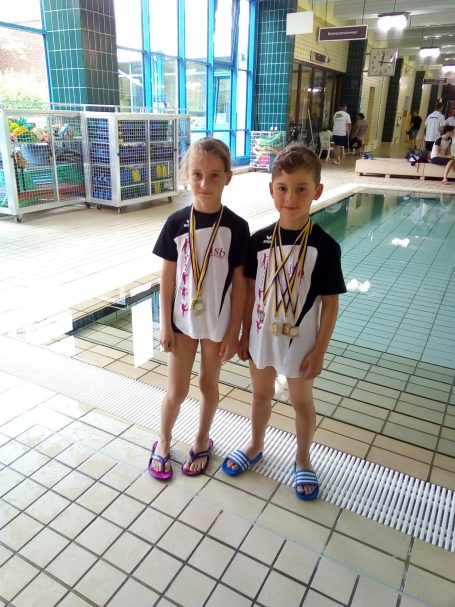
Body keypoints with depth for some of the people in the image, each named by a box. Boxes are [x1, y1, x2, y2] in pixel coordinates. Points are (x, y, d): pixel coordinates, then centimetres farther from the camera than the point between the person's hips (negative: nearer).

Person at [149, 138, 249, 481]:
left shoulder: (236, 227, -11)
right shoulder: (176, 223, -8)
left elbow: (240, 282, -7)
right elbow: (167, 276, -2)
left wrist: (234, 331, -6)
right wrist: (165, 324, -2)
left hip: (218, 321, -1)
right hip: (182, 319, 1)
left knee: (209, 383, 17)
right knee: (177, 390, 12)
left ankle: (202, 440, 41)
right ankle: (163, 443, 38)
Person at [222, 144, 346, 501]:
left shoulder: (324, 246, -15)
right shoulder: (260, 240, -7)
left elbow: (330, 303, -10)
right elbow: (250, 290, 2)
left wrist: (319, 351, -9)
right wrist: (245, 334, 5)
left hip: (300, 341, -2)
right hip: (262, 336, 3)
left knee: (302, 402, 17)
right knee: (262, 394, 22)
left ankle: (303, 460, 41)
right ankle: (255, 446, 47)